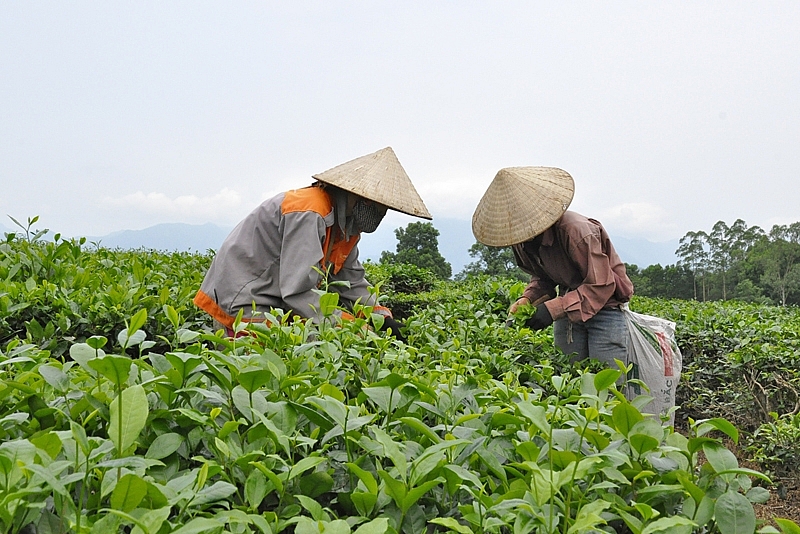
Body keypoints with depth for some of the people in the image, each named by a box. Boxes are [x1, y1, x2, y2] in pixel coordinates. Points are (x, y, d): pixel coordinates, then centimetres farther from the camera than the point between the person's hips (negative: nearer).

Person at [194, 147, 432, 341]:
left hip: (276, 307, 9)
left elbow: (352, 284, 8)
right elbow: (296, 292, -31)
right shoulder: (308, 213, -26)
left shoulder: (347, 225, 4)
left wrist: (383, 317, -7)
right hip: (241, 306, -9)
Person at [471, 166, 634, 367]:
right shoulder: (523, 241, -5)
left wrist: (553, 308, -31)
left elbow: (601, 285, -24)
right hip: (568, 308, 6)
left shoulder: (576, 231, -27)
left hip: (603, 307, -6)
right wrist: (528, 298, -11)